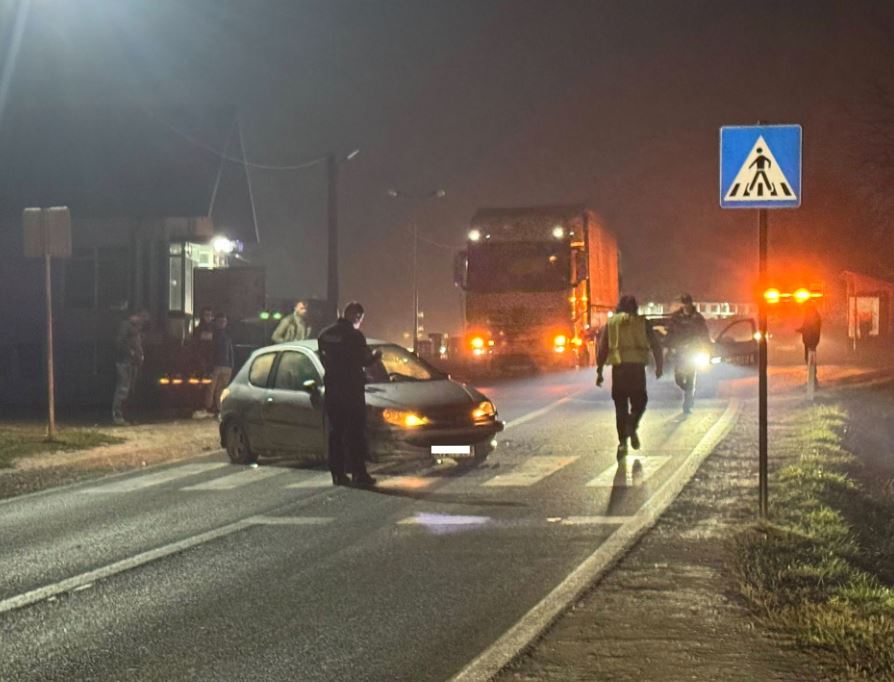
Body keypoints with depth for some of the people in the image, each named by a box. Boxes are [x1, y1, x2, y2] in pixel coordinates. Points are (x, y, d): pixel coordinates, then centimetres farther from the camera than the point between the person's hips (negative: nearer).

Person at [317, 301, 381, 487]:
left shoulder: (325, 334, 8)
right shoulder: (355, 335, -13)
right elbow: (363, 361, -10)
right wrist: (374, 356, 9)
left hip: (332, 390, 6)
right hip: (352, 389, -6)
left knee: (335, 433, 9)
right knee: (356, 433, -2)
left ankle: (338, 474, 8)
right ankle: (359, 474, -5)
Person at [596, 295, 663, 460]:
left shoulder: (610, 323, 9)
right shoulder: (642, 322, 7)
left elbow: (602, 349, 4)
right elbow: (655, 346, 7)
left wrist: (599, 371, 7)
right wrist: (659, 365, 19)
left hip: (618, 367, 1)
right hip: (637, 366, -1)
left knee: (620, 405, 8)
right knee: (639, 401, 14)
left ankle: (622, 442, 1)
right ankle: (632, 425, -14)